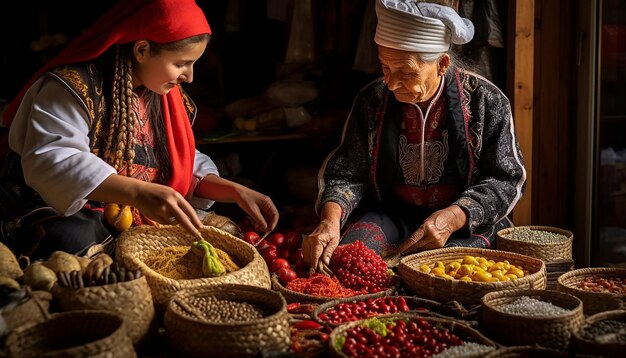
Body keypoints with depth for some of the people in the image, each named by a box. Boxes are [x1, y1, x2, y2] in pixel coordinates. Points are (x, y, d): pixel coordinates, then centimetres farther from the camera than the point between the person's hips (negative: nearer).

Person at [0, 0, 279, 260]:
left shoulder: (164, 95, 7)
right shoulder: (75, 86, -19)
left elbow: (183, 165, 14)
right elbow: (50, 161, -34)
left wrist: (237, 192, -4)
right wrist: (138, 192, -47)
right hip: (60, 215, -8)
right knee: (69, 241, -41)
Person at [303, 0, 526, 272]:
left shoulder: (486, 101, -9)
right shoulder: (372, 100, -2)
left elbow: (507, 179, -5)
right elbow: (347, 174, -2)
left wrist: (454, 217, -22)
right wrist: (330, 219, -24)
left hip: (467, 223, -1)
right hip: (390, 215, 2)